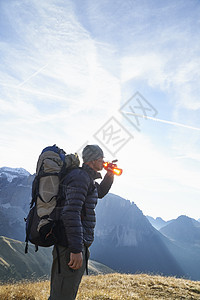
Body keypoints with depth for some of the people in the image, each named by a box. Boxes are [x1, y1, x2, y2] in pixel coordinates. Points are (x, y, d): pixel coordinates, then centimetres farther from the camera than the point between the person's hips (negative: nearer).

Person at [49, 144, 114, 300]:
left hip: (77, 244, 11)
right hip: (71, 246, -11)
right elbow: (71, 213, -25)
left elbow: (100, 193, 37)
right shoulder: (80, 177, -15)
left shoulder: (87, 178, 18)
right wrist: (76, 249, -27)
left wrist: (110, 175, 19)